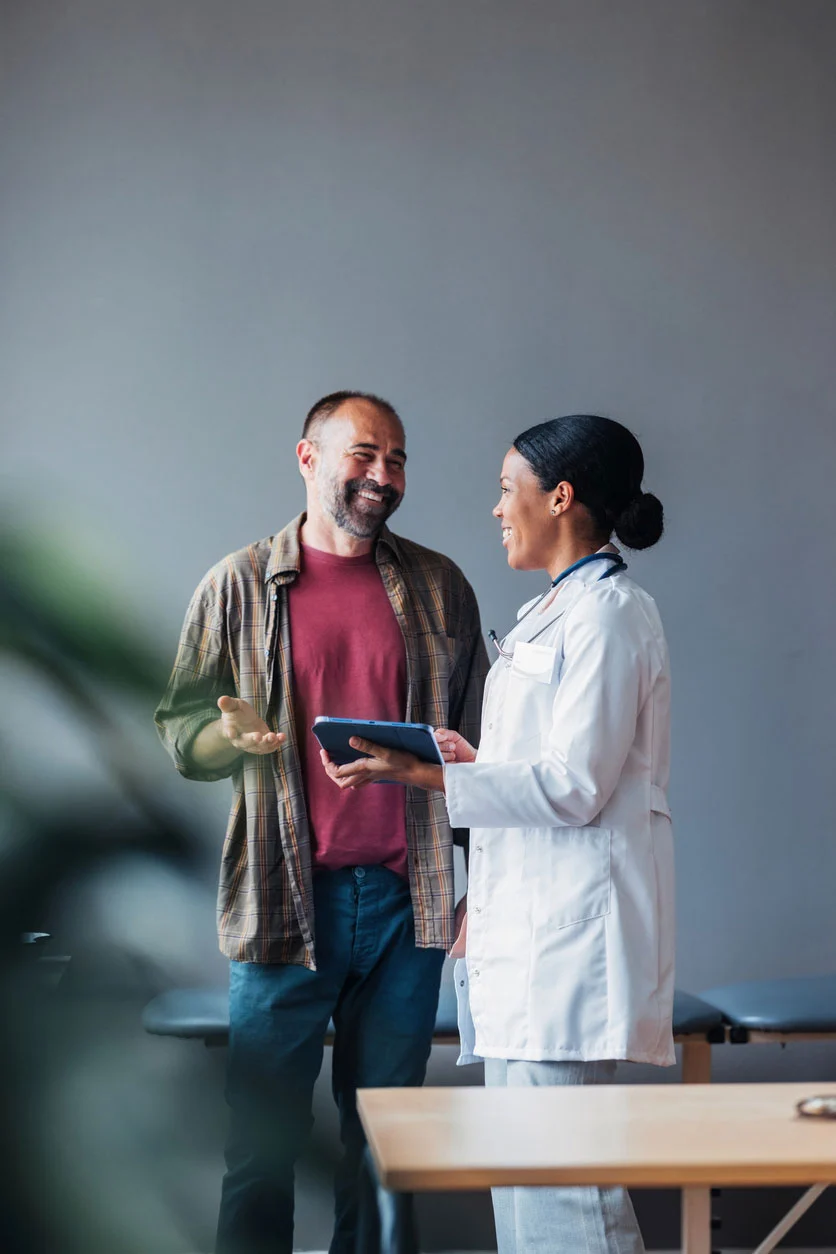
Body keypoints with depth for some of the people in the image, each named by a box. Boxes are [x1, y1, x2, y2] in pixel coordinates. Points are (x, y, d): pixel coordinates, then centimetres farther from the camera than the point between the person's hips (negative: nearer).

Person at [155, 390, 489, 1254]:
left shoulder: (438, 587, 11)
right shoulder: (239, 585, 5)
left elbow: (478, 740, 13)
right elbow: (180, 734, 6)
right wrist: (233, 735, -17)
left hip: (407, 899, 2)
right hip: (288, 900, -2)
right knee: (263, 1139, 1)